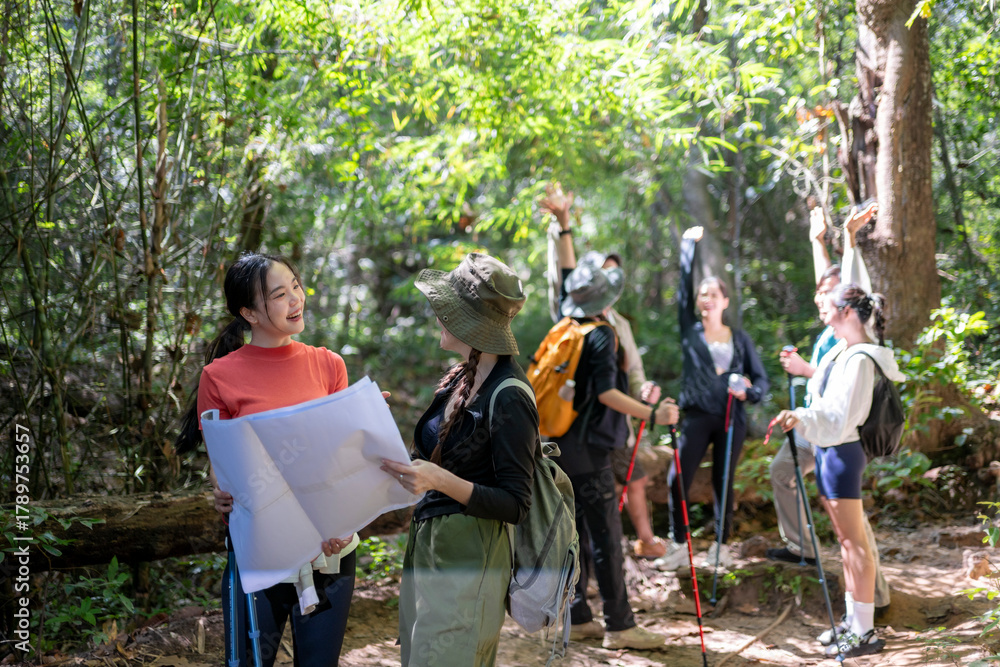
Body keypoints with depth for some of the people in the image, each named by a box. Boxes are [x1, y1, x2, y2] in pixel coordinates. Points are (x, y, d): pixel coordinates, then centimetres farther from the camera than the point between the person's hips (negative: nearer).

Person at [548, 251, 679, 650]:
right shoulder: (600, 336, -15)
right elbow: (605, 392, -23)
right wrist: (652, 415, -25)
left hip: (561, 449, 9)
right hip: (587, 452, -9)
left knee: (577, 534, 14)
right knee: (606, 538, -4)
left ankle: (578, 619, 19)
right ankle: (619, 626, -1)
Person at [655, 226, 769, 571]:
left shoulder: (739, 338, 9)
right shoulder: (690, 331, 7)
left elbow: (761, 378, 8)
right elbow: (684, 285, 1)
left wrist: (748, 391, -14)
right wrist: (689, 244, 2)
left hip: (731, 419, 1)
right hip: (697, 416, -1)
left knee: (723, 482, 5)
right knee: (677, 480, -9)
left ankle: (721, 546, 16)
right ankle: (679, 546, 1)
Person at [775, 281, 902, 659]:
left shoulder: (859, 360, -19)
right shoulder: (839, 351, 9)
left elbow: (839, 418, -24)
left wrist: (801, 418, -34)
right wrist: (803, 369, 26)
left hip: (841, 452, -10)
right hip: (826, 449, 10)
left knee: (854, 541, -5)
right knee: (845, 540, 14)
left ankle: (865, 634, 1)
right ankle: (852, 622, 23)